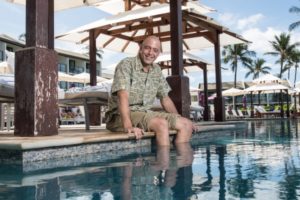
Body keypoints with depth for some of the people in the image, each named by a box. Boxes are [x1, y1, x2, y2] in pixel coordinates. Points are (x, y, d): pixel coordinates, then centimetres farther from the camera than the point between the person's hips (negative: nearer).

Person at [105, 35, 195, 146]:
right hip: (121, 116, -7)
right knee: (161, 124, -31)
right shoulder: (126, 64, -11)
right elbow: (123, 97, -23)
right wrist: (128, 126, -35)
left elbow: (165, 98, 18)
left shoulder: (156, 70, 10)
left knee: (187, 124, -6)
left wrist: (179, 120, 10)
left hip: (146, 113, 7)